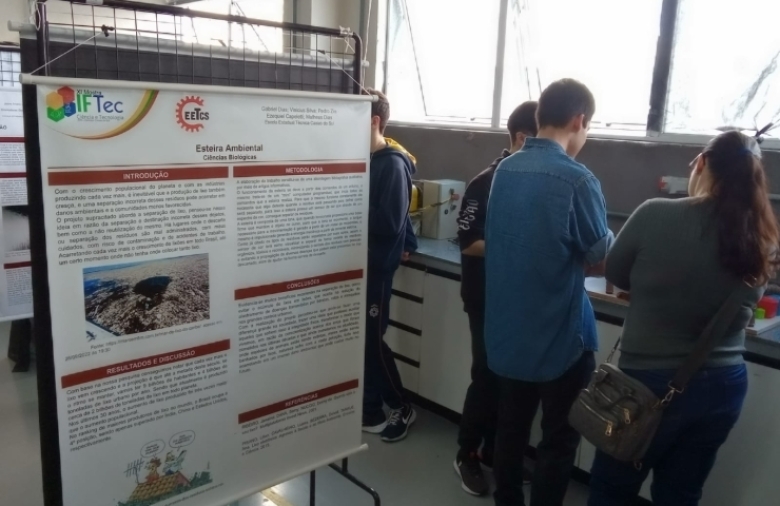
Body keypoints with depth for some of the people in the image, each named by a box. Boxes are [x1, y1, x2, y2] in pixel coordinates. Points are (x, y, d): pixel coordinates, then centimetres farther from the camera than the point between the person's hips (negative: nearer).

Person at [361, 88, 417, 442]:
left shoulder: (393, 164, -14)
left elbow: (389, 223, -21)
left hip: (376, 266, -7)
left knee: (372, 340, 2)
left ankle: (401, 408, 22)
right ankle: (371, 410, 27)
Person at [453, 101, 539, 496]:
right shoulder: (487, 183, -13)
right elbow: (468, 242, -15)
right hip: (489, 299, -5)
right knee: (487, 377, 2)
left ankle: (495, 451, 30)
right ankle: (467, 456, 22)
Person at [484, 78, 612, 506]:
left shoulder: (505, 171, 2)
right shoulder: (577, 179, -19)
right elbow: (602, 259, -10)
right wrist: (585, 251, 12)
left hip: (508, 327, 7)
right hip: (559, 333, -6)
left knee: (511, 427, 19)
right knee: (559, 439, 10)